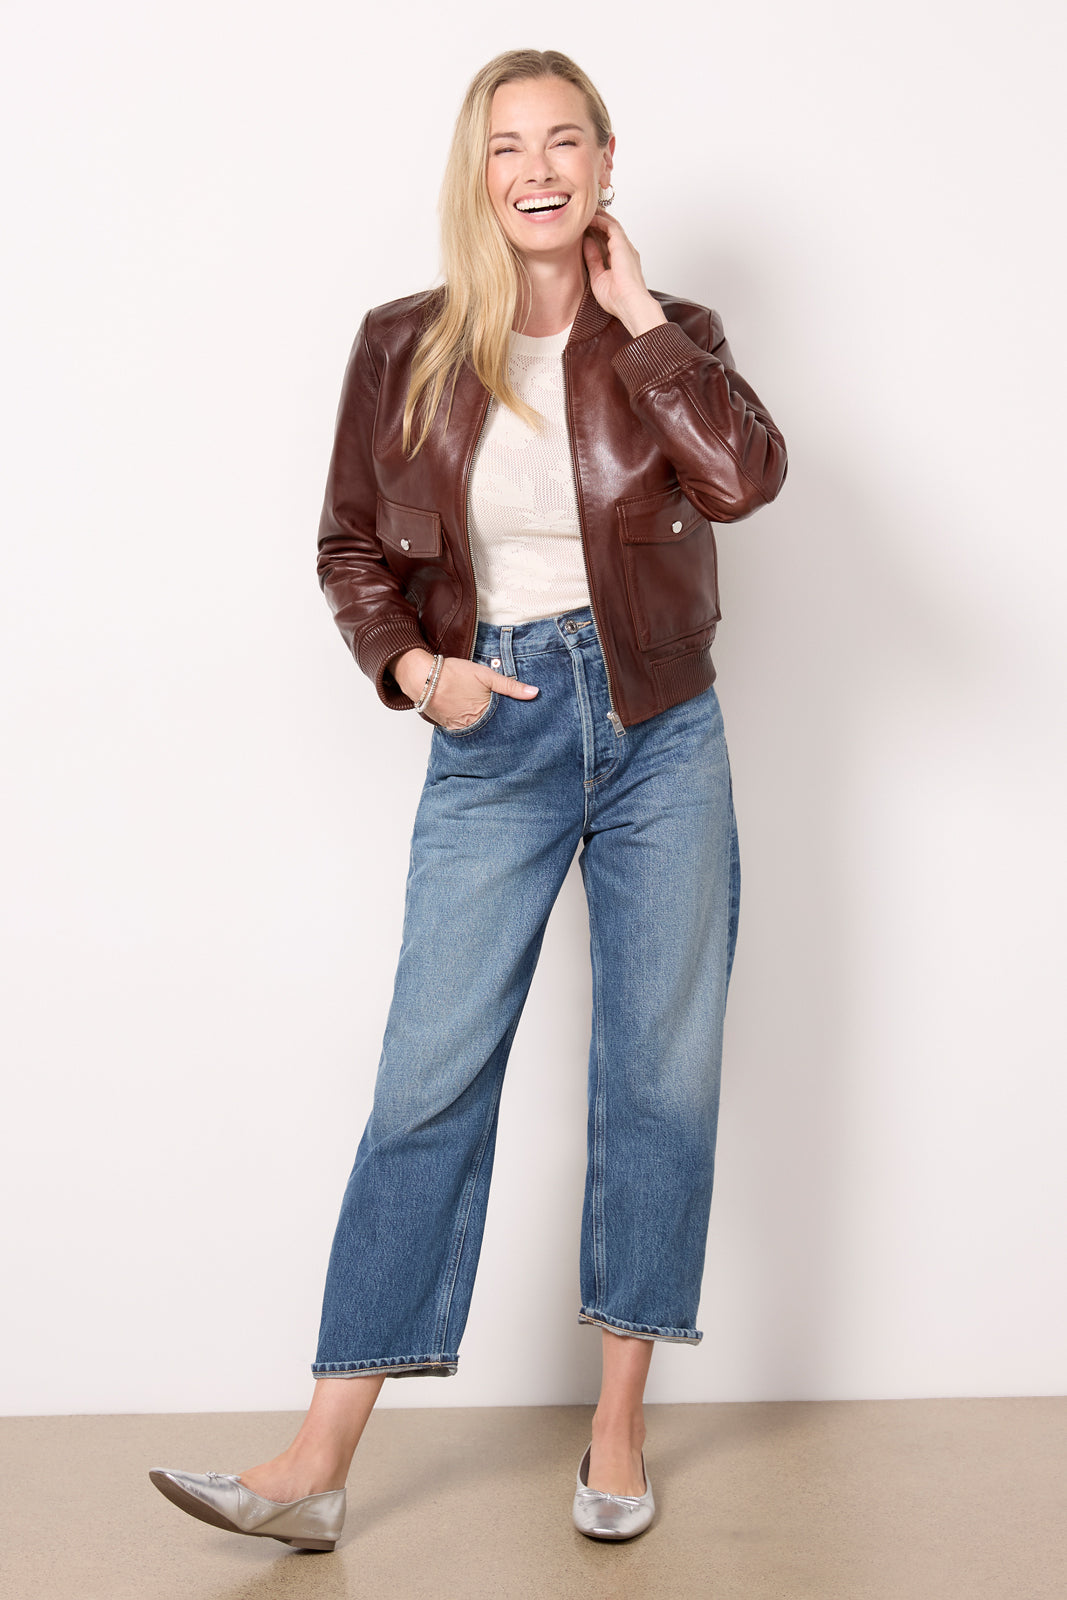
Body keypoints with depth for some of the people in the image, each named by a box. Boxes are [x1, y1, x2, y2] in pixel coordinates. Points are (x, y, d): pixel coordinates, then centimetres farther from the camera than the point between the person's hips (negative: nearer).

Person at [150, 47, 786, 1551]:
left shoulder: (667, 337, 3)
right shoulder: (406, 347, 3)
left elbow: (745, 476, -17)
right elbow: (351, 544, 10)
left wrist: (638, 318, -10)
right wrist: (413, 666, -6)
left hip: (660, 736, 1)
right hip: (494, 737, -1)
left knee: (661, 1075, 4)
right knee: (428, 1084, -4)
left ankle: (619, 1428, 19)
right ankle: (317, 1467, 2)